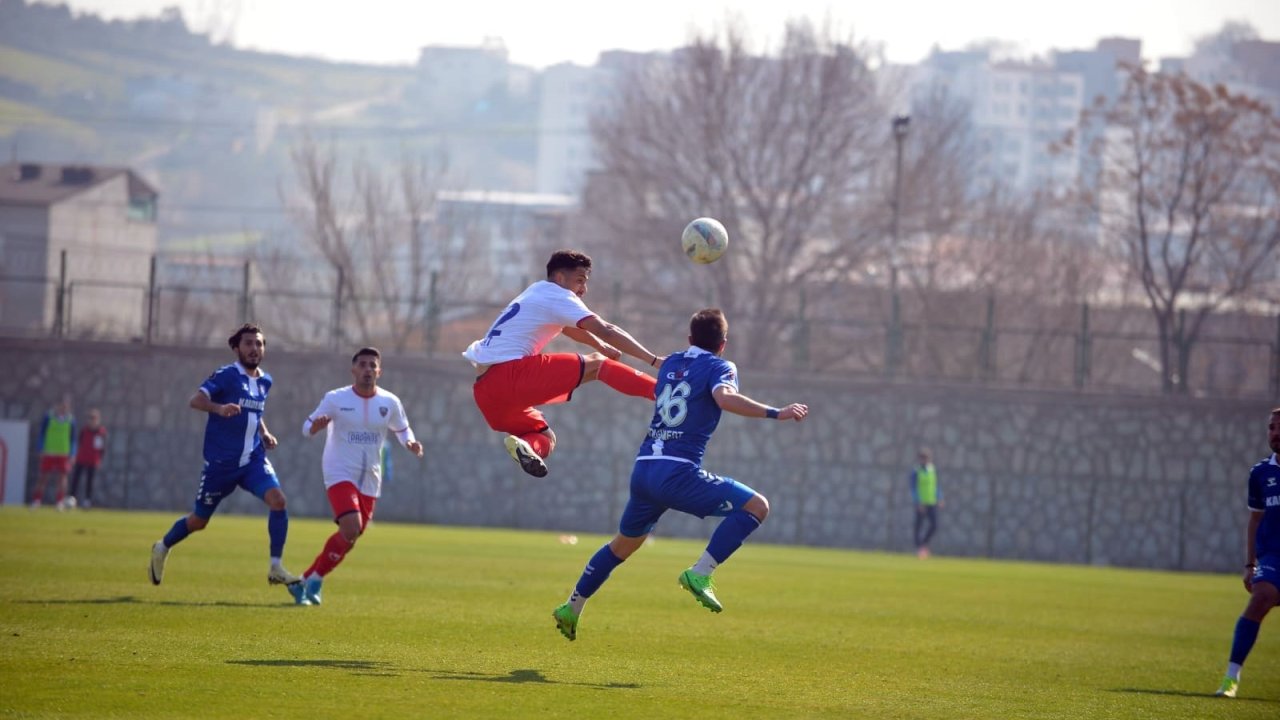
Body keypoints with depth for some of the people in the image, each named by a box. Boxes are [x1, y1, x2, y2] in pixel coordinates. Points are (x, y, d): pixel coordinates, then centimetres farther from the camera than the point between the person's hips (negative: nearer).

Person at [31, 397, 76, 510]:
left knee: (62, 475, -1)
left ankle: (61, 501, 3)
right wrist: (41, 450, -2)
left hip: (63, 453, 1)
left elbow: (73, 438, 10)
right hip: (48, 453, -1)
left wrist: (72, 454, 5)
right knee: (44, 476, 3)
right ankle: (37, 499, 11)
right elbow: (42, 433, 3)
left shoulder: (71, 419, 4)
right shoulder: (49, 416, -1)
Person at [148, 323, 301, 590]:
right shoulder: (226, 375, -10)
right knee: (199, 520, 8)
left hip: (254, 460, 4)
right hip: (221, 463, -4)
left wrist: (264, 433, 10)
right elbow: (195, 400, -24)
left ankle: (276, 568, -16)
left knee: (277, 499, -21)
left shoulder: (264, 381, 10)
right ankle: (163, 548, 38)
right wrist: (219, 408, -43)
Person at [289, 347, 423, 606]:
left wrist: (410, 442, -5)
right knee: (351, 529, -23)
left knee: (350, 537, 8)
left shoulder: (389, 403, 1)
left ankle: (308, 580, 23)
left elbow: (401, 428, 18)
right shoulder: (335, 399, -7)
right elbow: (307, 428, -2)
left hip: (369, 481, 5)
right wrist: (315, 426, -26)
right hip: (340, 475, -5)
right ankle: (314, 580, -7)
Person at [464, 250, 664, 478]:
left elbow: (569, 327, 44)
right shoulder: (557, 295, -2)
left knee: (546, 438, 22)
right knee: (596, 365, -7)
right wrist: (653, 360, -13)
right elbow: (605, 330, -11)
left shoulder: (537, 291, 25)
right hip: (509, 374, -9)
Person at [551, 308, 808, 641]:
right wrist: (775, 413, -23)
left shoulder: (670, 364, 20)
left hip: (644, 468, 7)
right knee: (756, 506, -6)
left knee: (622, 545, 27)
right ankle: (700, 574, -17)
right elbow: (724, 397, -21)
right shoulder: (719, 367, 1)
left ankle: (571, 609, 34)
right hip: (678, 472, -7)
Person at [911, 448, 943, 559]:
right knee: (919, 526, 0)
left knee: (934, 525, -1)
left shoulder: (933, 470, 8)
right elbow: (913, 488, -8)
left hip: (932, 503, 5)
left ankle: (924, 543, 20)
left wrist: (939, 499, 6)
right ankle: (919, 548, 10)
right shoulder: (916, 472, -7)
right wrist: (918, 502, -16)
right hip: (921, 504, -5)